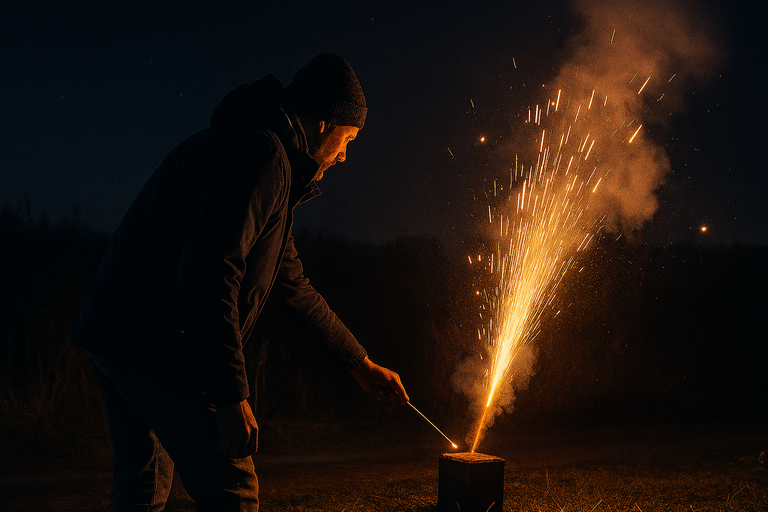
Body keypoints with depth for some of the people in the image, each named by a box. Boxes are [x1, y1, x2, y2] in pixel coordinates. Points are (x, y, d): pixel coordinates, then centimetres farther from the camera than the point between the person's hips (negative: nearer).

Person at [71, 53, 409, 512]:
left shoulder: (273, 167, 21)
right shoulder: (261, 155, -14)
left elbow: (293, 287, 29)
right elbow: (208, 277, -27)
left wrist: (362, 365, 34)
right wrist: (232, 396, -24)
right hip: (156, 344, -11)